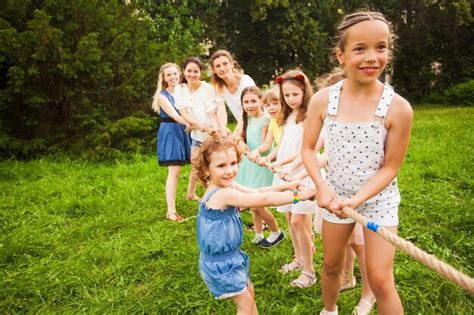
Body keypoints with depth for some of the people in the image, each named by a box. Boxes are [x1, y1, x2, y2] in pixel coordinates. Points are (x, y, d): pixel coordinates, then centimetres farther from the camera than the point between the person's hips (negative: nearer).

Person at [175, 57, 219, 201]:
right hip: (196, 135, 4)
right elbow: (184, 113, -13)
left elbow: (212, 113, -19)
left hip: (212, 134, -4)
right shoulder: (180, 89, -4)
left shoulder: (208, 88, -15)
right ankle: (191, 193, 38)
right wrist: (198, 124, -32)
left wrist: (216, 130, -38)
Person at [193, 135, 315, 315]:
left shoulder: (228, 186, -1)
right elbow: (262, 200, -30)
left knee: (249, 293, 24)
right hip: (220, 263, -9)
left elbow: (256, 193, 5)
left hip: (230, 256, 9)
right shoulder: (224, 194, -31)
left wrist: (286, 186, -1)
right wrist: (297, 196, -23)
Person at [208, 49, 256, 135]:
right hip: (242, 127, 4)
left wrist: (240, 126, -46)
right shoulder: (219, 87, -4)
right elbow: (221, 110, -19)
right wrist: (223, 128, -40)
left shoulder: (246, 81, -17)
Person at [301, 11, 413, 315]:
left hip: (378, 198, -2)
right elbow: (308, 148, -5)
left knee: (380, 279, 0)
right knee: (332, 265, 20)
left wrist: (357, 199, -25)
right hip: (336, 195, 3)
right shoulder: (323, 100, -14)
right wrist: (322, 186, -19)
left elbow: (391, 166, -14)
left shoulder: (398, 107, -20)